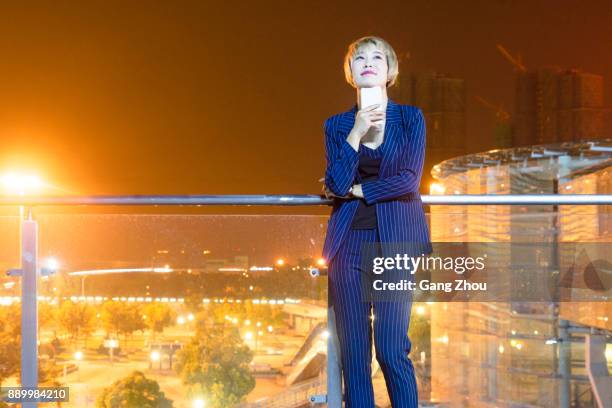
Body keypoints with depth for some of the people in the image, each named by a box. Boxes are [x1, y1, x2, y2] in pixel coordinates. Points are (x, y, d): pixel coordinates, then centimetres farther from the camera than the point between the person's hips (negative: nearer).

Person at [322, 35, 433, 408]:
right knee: (353, 352, 1)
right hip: (349, 241, 3)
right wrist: (356, 134, -9)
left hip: (394, 241, -2)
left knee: (391, 350, -9)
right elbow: (337, 186, -3)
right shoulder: (337, 125, 10)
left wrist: (356, 190, -1)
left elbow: (410, 179, -7)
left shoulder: (410, 118, 5)